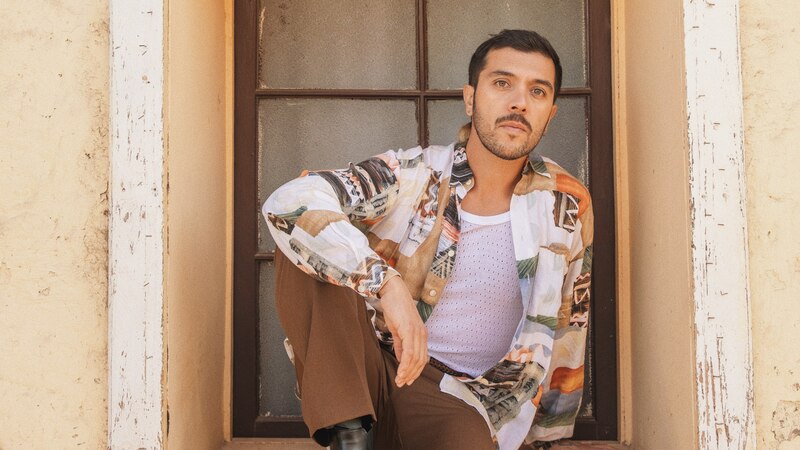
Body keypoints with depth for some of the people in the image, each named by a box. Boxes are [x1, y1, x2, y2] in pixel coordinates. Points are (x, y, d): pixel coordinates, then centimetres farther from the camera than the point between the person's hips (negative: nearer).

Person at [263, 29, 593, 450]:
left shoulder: (567, 206, -1)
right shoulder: (412, 176, -8)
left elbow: (566, 331, 13)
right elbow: (287, 203, -24)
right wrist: (387, 283, -36)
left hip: (457, 398, -1)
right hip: (371, 366, 2)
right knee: (305, 228, -24)